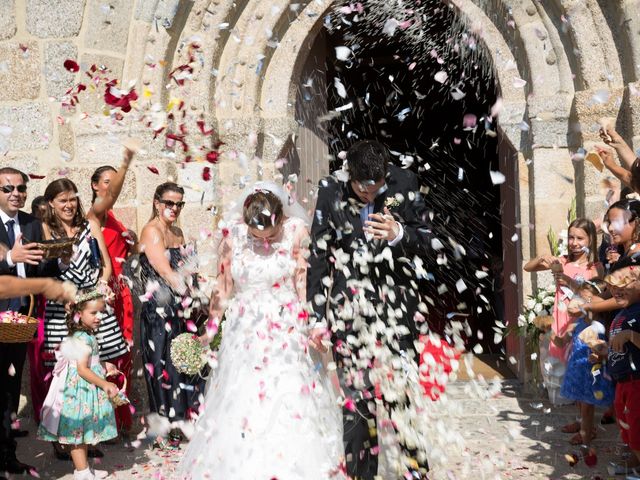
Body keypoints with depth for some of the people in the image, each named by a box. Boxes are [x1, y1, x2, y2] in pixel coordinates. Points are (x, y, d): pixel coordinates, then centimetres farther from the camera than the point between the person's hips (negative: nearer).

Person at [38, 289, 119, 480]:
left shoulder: (86, 336, 10)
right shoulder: (83, 338, -21)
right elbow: (82, 370, -25)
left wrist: (103, 367, 25)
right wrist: (104, 384, -24)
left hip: (87, 390, 10)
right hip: (81, 390, -10)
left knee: (83, 430, 16)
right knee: (78, 430, -2)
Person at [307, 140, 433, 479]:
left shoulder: (404, 185, -2)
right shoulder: (331, 190, -2)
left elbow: (426, 241, 5)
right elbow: (318, 254, 3)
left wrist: (399, 235, -18)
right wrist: (318, 316, 2)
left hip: (396, 305, 0)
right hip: (348, 307, 0)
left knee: (402, 389, -4)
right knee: (355, 393, 3)